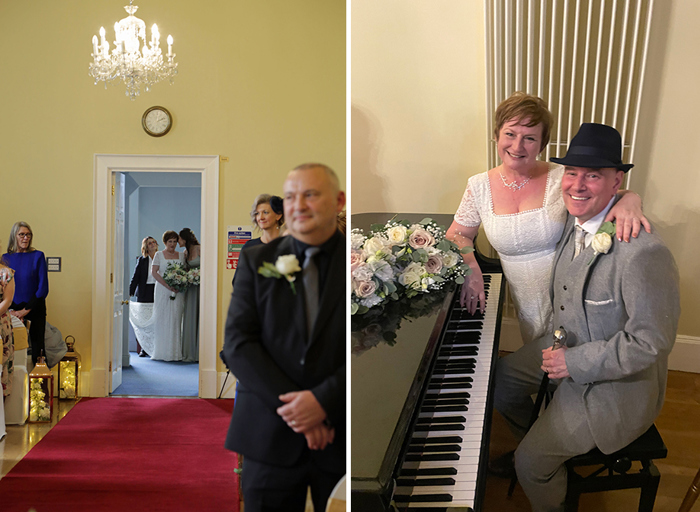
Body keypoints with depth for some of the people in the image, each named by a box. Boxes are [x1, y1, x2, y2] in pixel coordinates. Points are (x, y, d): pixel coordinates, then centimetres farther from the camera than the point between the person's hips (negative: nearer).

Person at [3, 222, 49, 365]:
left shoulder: (37, 256, -1)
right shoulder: (6, 258, 7)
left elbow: (43, 288, -5)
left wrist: (26, 310, -9)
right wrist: (11, 310, -6)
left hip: (34, 311, -2)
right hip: (12, 312, 2)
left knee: (36, 351, -2)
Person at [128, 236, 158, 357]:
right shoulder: (142, 260, 4)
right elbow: (135, 277, 2)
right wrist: (130, 293, -5)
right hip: (144, 294, -1)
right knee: (144, 320, 2)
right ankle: (143, 348, 11)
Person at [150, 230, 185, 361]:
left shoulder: (181, 255, 14)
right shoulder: (159, 255, 6)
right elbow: (154, 272, -3)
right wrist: (167, 285, -13)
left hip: (178, 292, 2)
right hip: (162, 291, -2)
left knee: (175, 320, -2)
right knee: (161, 320, -3)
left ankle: (175, 352, -1)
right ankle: (161, 352, 2)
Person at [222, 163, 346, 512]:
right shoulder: (256, 261, 3)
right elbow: (237, 343, -5)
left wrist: (323, 401, -17)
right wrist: (294, 408, -14)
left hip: (343, 440, -1)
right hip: (270, 438, 1)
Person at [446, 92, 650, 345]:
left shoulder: (562, 179, -11)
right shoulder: (479, 187, -4)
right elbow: (456, 236, 5)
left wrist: (629, 201, -30)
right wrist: (471, 268, -14)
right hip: (528, 304, 2)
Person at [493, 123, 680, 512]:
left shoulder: (644, 252, -33)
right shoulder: (575, 220, -5)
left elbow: (652, 342, -29)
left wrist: (576, 363, -23)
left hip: (616, 381, -9)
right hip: (569, 346, 9)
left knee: (532, 464, -6)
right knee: (502, 377, 20)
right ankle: (541, 445, 44)